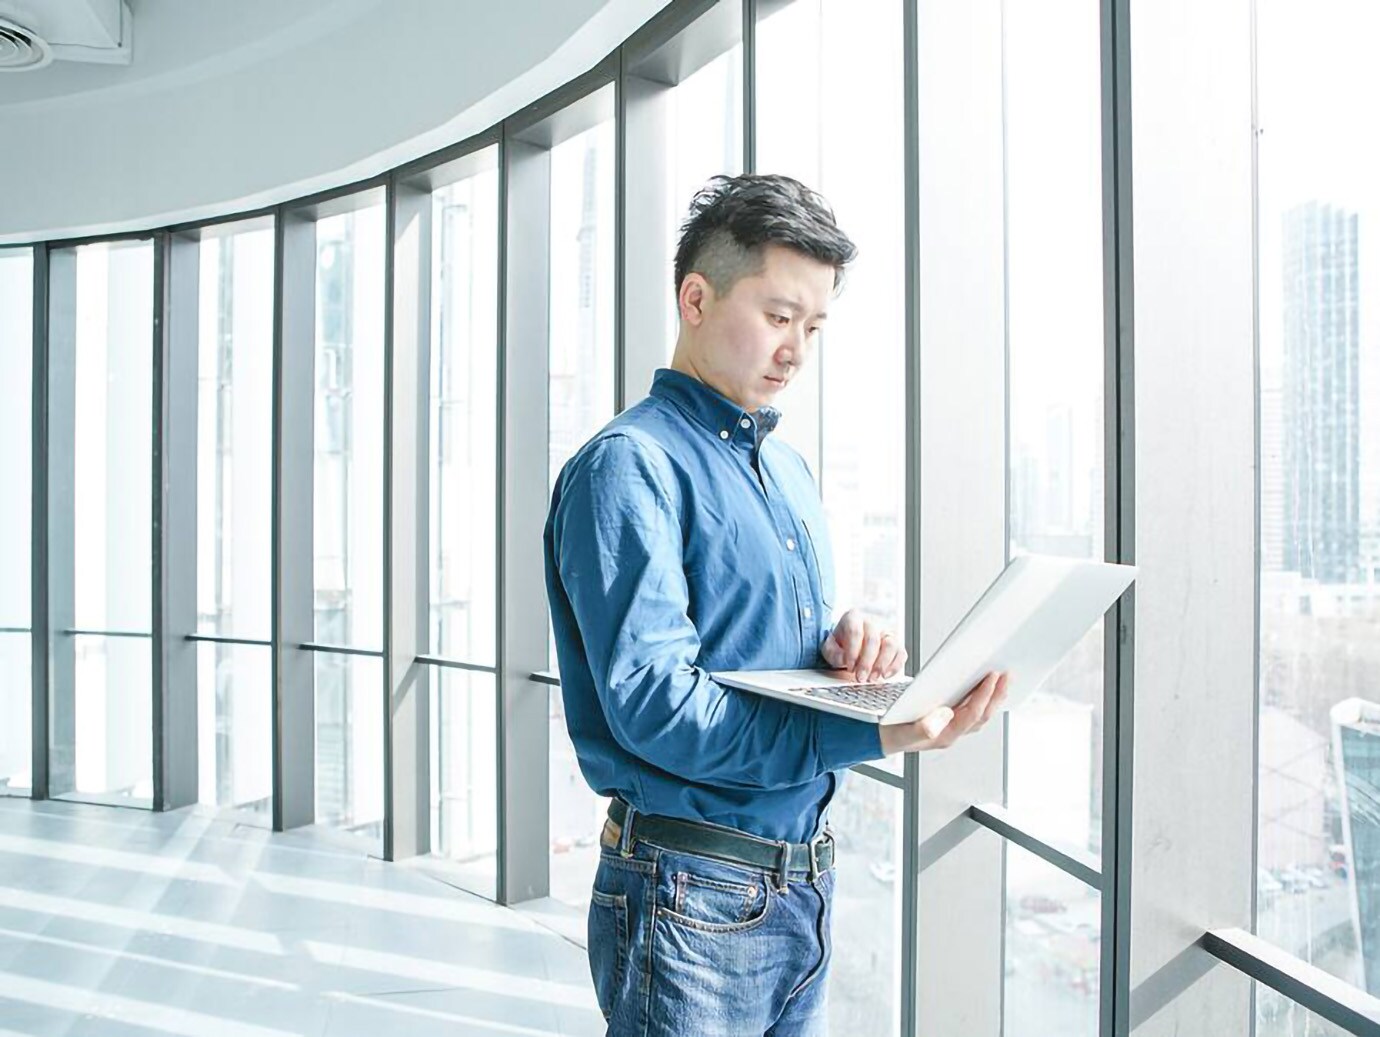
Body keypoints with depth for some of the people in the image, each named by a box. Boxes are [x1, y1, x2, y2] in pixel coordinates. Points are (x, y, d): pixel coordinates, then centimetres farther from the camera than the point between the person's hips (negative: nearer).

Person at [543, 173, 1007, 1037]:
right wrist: (867, 735, -29)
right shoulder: (631, 465, -15)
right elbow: (650, 703, -23)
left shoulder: (791, 471, 12)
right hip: (692, 897, -7)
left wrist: (846, 643, -7)